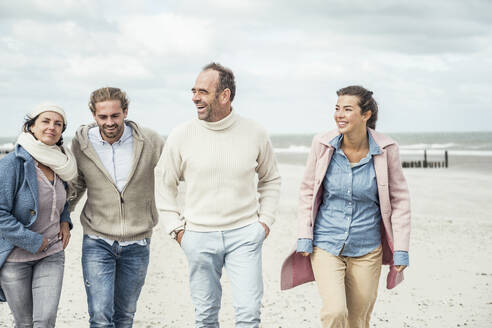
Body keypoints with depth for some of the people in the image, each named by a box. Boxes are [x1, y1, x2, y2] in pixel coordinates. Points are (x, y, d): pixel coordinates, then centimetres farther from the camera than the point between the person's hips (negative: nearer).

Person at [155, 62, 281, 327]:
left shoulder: (254, 133, -2)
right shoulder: (181, 136, -4)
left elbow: (271, 179, 15)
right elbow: (164, 183, 8)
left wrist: (265, 220, 6)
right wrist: (176, 228, 3)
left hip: (245, 233, 0)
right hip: (199, 236, 0)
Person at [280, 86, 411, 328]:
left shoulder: (386, 150, -9)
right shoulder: (322, 144, -7)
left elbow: (399, 199, 0)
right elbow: (307, 191, 4)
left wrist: (401, 249, -3)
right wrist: (304, 237, 0)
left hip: (367, 250, 0)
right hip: (326, 244, 0)